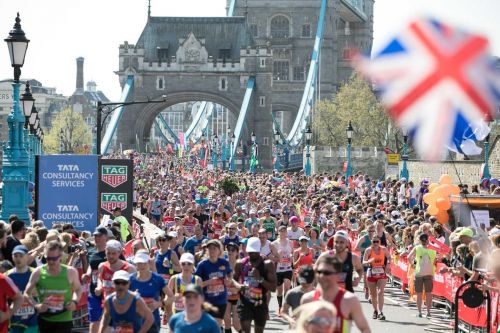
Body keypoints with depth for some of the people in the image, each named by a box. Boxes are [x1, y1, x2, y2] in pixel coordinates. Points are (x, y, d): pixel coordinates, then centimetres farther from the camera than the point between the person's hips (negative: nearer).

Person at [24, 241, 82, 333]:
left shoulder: (70, 272, -5)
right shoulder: (38, 272, -6)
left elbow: (78, 289, 13)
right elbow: (27, 293, 2)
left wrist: (75, 301, -7)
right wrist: (36, 305, -16)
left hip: (64, 321, -1)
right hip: (44, 320, 1)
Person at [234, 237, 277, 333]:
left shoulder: (267, 265, -8)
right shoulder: (240, 263, 0)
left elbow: (273, 288, -11)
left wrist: (260, 279, -25)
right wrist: (238, 286, -8)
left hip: (260, 303, 0)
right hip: (244, 302, 0)